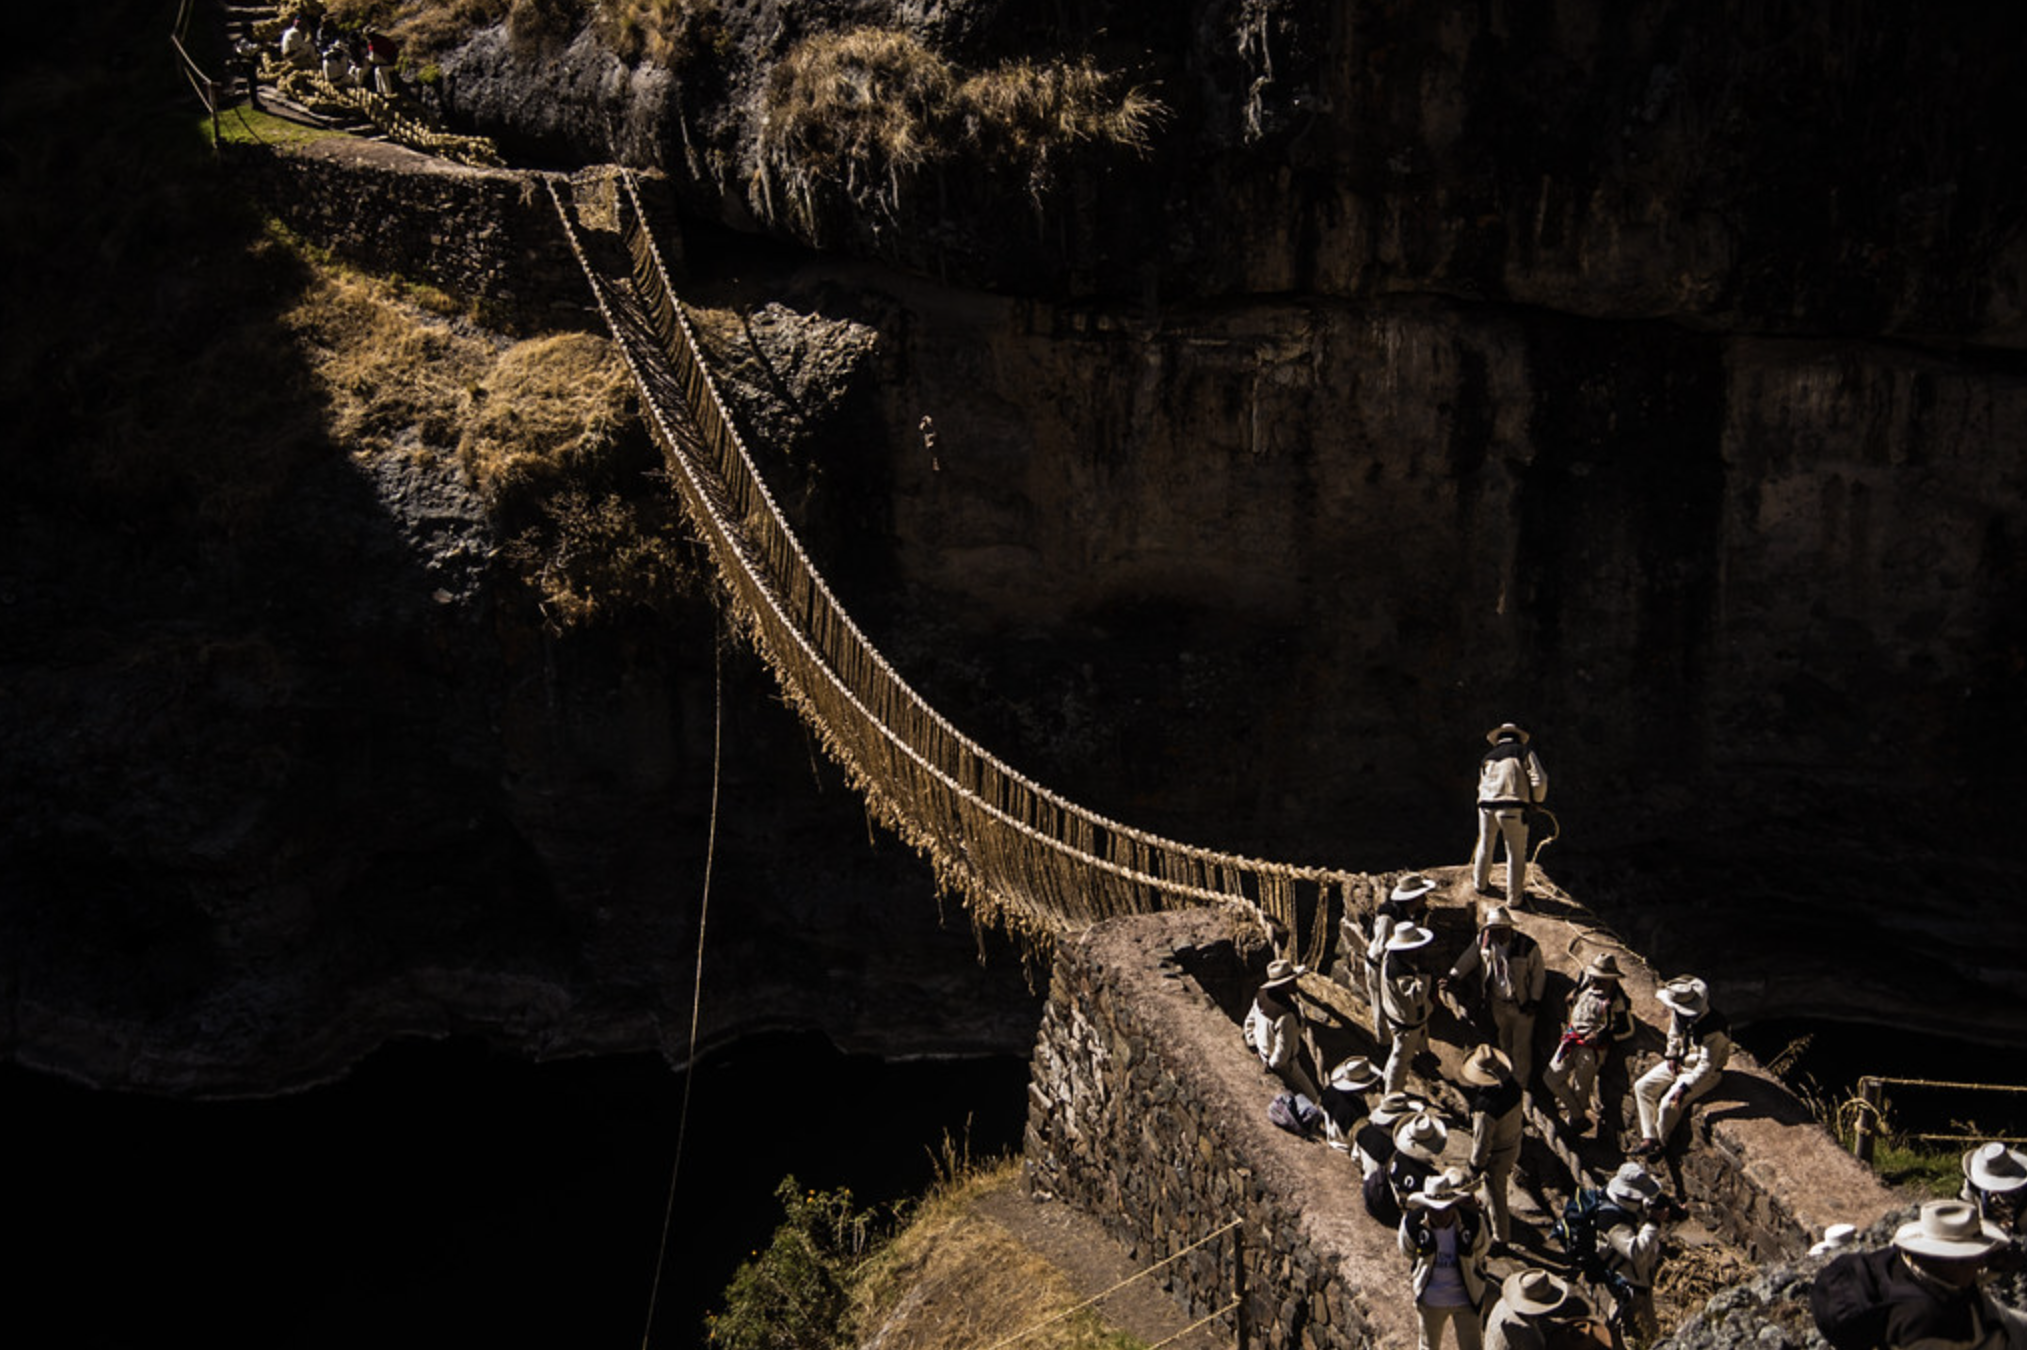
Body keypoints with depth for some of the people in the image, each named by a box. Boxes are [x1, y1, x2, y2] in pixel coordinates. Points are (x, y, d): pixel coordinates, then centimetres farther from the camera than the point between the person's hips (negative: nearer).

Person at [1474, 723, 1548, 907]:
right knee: (1516, 855, 5)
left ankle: (1481, 883, 42)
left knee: (1486, 847, 24)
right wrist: (1537, 800, 16)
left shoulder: (1487, 758, 20)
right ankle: (1515, 898, 10)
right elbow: (1539, 780, -1)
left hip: (1487, 807, 4)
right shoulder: (1524, 752, 8)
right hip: (1513, 809, -4)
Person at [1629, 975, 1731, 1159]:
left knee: (1669, 1104, -24)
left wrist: (1685, 1087, -34)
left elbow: (1706, 1066, -30)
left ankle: (1660, 1144, 2)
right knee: (1642, 1087, -1)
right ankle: (1649, 1139, -1)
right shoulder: (1678, 1013, -13)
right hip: (1680, 1062, 8)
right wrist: (1672, 1055, 0)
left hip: (1704, 1073, -8)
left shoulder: (1713, 1028, -34)